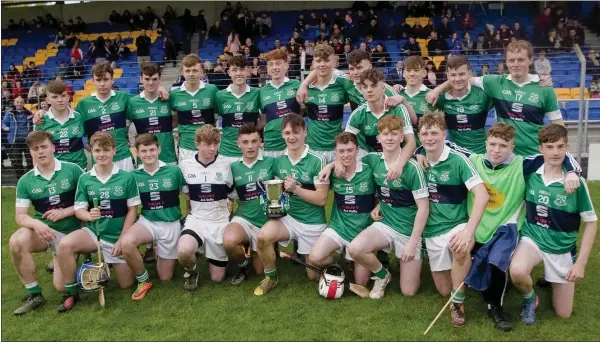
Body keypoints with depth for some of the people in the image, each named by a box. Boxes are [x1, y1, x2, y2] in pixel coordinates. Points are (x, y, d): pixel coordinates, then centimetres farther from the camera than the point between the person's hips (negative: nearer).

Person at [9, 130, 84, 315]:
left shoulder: (73, 170, -9)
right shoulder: (25, 181, -3)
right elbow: (20, 215, -6)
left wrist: (64, 212, -19)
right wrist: (36, 223, -28)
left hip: (69, 233, -2)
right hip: (42, 230, 2)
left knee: (61, 286, -8)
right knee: (16, 242, -33)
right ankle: (34, 294, -13)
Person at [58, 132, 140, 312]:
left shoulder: (127, 177, -9)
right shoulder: (84, 179, -4)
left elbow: (132, 211, -6)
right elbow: (79, 210, -2)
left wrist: (121, 240, -11)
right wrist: (89, 215, -26)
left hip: (118, 236, -1)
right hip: (93, 232, 1)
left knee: (126, 284, 2)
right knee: (65, 244, -30)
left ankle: (112, 263, 36)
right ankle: (72, 292, -9)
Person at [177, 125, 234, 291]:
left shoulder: (225, 165, -5)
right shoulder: (185, 165, -3)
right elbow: (186, 195, 11)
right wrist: (192, 215, 7)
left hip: (220, 221, 1)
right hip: (196, 219, 0)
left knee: (217, 278, 3)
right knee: (183, 251, -35)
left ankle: (215, 256, 37)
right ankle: (191, 272, 2)